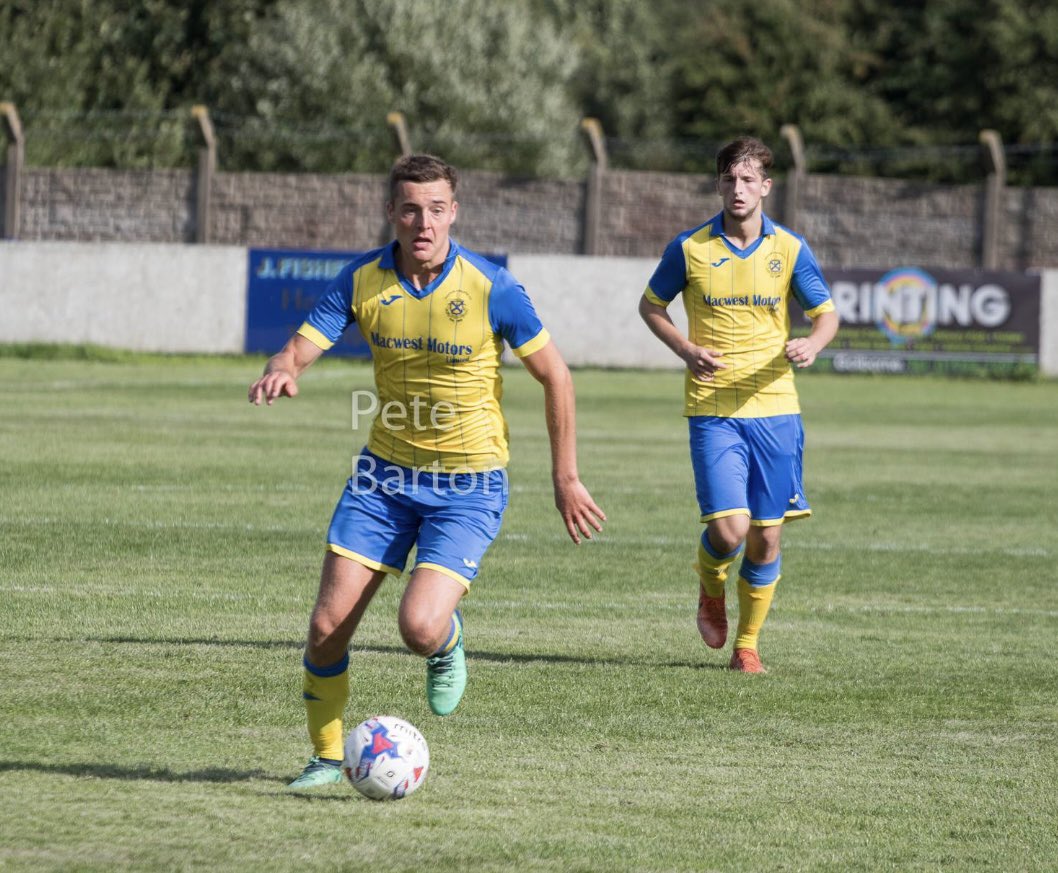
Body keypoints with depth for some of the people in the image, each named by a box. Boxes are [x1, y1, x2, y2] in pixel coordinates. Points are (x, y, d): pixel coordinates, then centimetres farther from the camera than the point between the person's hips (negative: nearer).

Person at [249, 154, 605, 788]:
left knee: (419, 627, -21)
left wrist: (567, 479, -4)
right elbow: (300, 348, -9)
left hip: (469, 482, -3)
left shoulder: (490, 288, -15)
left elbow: (555, 376, -6)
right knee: (328, 627, -4)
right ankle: (327, 757, 17)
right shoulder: (362, 280, -5)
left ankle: (449, 639, 18)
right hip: (386, 473, 4)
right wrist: (281, 372, -35)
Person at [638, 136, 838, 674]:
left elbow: (826, 313, 8)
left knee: (766, 537, 3)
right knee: (729, 528, -15)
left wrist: (812, 343, -16)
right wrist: (685, 350, -6)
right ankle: (711, 589, 21)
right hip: (712, 409, -2)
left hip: (774, 408, 2)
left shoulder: (790, 250, 2)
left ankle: (747, 644, 22)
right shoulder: (690, 248, -1)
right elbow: (650, 305, 12)